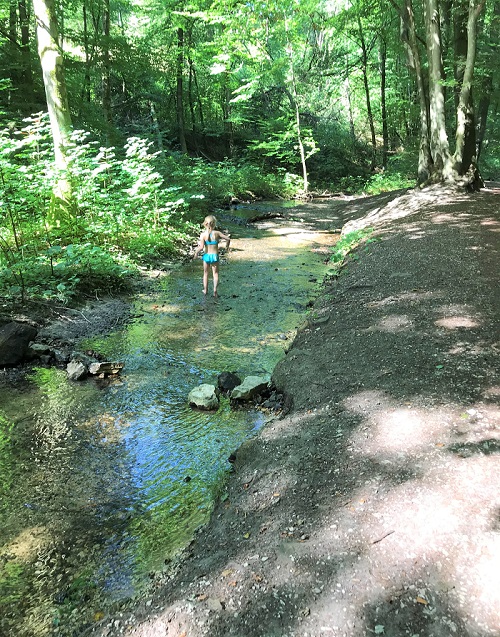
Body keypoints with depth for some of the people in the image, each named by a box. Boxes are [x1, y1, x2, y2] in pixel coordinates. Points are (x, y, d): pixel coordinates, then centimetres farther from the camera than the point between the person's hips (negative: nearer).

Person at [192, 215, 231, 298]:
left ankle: (205, 290, 29)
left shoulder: (203, 234, -12)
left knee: (205, 273, 19)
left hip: (206, 256, 1)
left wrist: (196, 252, -1)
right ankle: (215, 291, 1)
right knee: (215, 273, 12)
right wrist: (227, 246, 12)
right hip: (215, 256, 0)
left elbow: (201, 247, -18)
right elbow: (228, 239, -8)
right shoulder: (217, 233, -10)